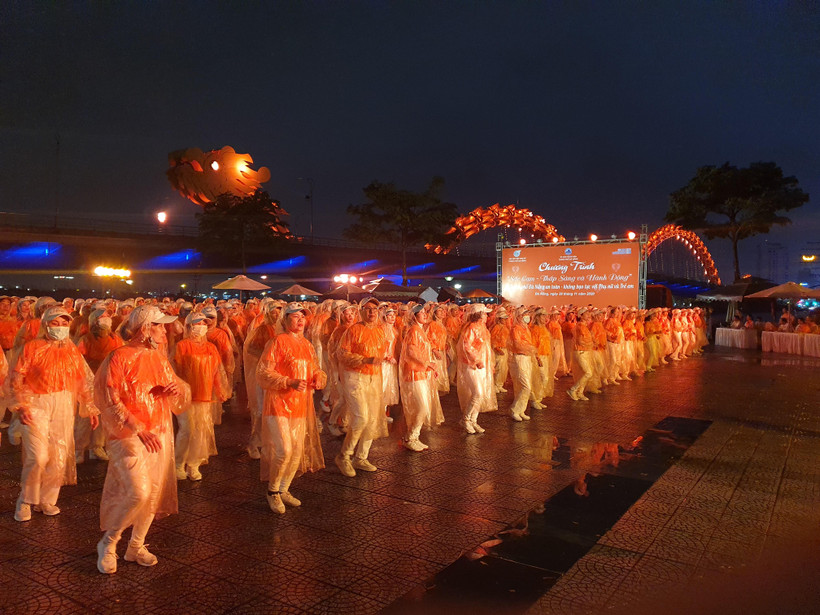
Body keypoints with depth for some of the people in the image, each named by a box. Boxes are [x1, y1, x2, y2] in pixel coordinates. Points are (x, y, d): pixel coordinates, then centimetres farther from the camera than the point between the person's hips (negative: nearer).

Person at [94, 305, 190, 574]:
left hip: (159, 435, 7)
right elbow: (110, 401, -15)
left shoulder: (159, 358, 10)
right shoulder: (120, 357, -11)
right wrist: (138, 429, -22)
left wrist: (178, 388, -5)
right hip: (128, 436, -7)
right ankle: (108, 542, 7)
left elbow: (178, 391, 20)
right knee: (138, 491, -17)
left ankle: (136, 546, 29)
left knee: (153, 493, 10)